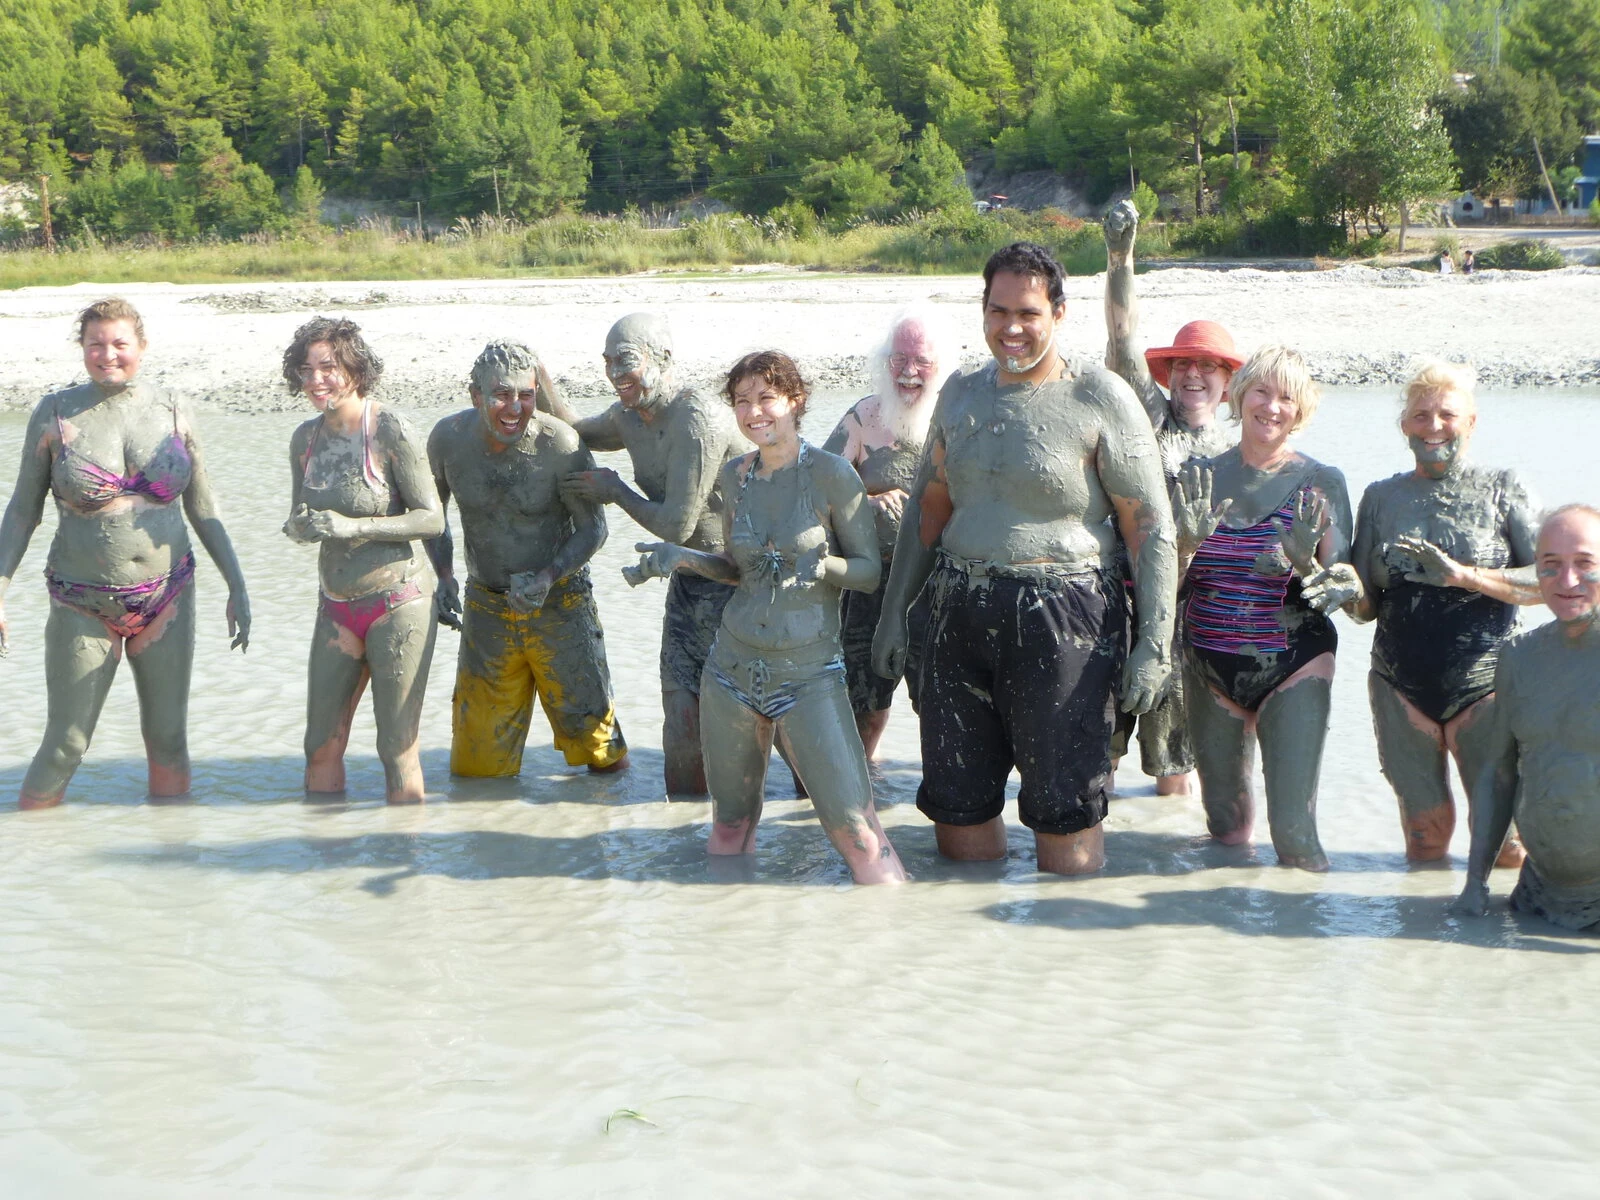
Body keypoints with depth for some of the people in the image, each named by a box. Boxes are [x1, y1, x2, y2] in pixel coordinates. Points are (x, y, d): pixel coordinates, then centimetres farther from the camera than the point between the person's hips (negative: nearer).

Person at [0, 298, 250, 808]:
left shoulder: (172, 412, 2)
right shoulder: (55, 414, -3)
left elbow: (203, 507, 10)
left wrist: (237, 586, 8)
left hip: (166, 599, 2)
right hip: (83, 607, -2)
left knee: (169, 740, 8)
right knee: (64, 749, -1)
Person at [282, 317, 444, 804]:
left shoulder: (391, 433, -12)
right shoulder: (306, 438, 6)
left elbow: (431, 519, -13)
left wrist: (352, 526, -23)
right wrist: (299, 528, -9)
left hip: (397, 603, -6)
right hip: (337, 607, 6)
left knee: (397, 748, -2)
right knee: (321, 747, 7)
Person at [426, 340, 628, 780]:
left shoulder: (561, 445, -21)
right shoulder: (448, 438, -11)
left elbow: (594, 528, -12)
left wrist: (546, 578, -26)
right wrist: (444, 577, -4)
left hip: (560, 606, -2)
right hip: (486, 607, 3)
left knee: (587, 725, 8)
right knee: (478, 764, 7)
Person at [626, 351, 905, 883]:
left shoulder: (831, 472, -9)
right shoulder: (736, 474, 7)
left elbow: (869, 571, -5)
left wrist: (817, 566, -24)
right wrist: (682, 558, 2)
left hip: (808, 674, -5)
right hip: (733, 664, 5)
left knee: (857, 834, -14)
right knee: (731, 822, 14)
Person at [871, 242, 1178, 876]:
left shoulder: (1100, 399, -5)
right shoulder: (961, 394, 12)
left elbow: (1150, 527, -6)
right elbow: (927, 508, 21)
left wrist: (1155, 644, -12)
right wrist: (894, 609, 16)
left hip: (1063, 621, -5)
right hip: (961, 614, 5)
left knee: (1064, 816, -3)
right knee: (957, 808, 9)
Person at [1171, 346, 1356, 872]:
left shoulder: (1321, 483, -3)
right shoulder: (1200, 477, 4)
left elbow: (1344, 589, -4)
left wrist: (1304, 564, -24)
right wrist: (1186, 544, -17)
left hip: (1293, 666, -3)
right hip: (1210, 665, 3)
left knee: (1294, 831, -10)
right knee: (1226, 827, 9)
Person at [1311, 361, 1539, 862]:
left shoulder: (1502, 490, 1)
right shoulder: (1382, 497, 9)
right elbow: (1367, 607, 10)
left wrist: (1461, 575, -20)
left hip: (1484, 688, -2)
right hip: (1401, 686, 3)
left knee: (1507, 849, -3)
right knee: (1425, 843, 7)